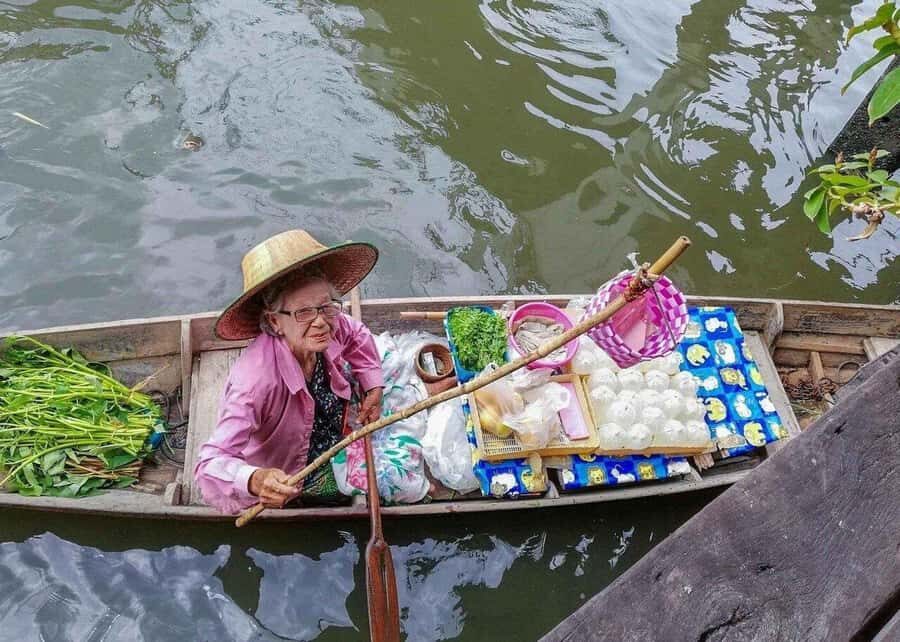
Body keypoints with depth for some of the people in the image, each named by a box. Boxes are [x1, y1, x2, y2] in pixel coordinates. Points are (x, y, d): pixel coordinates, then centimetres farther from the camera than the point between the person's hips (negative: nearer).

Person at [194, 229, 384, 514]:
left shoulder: (331, 328, -24)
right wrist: (255, 480, -65)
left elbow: (359, 336, 2)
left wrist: (373, 387, -6)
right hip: (284, 481, -6)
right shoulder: (256, 379, -44)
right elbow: (212, 462, -45)